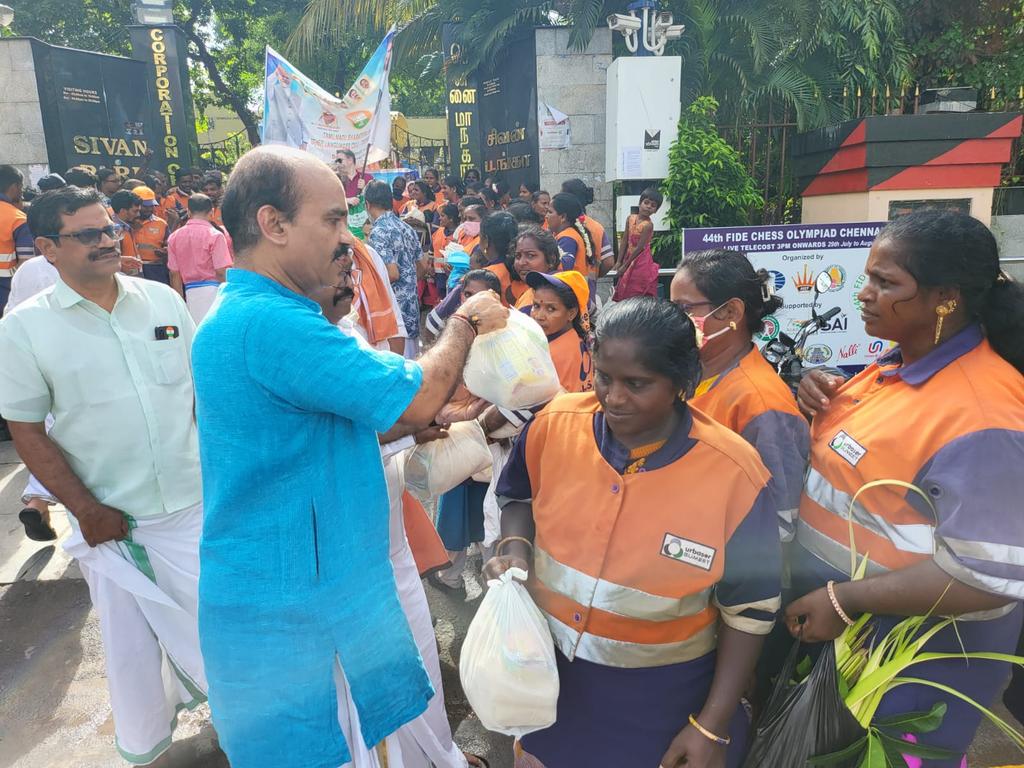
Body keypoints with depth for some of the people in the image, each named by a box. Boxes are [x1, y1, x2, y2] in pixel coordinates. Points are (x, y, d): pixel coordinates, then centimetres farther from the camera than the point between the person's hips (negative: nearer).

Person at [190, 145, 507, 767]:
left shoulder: (246, 312, 8)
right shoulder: (270, 324, -27)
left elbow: (334, 423, 13)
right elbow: (415, 401, -23)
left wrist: (433, 414, 4)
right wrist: (466, 323, -7)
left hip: (312, 587, 9)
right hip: (292, 614, -9)